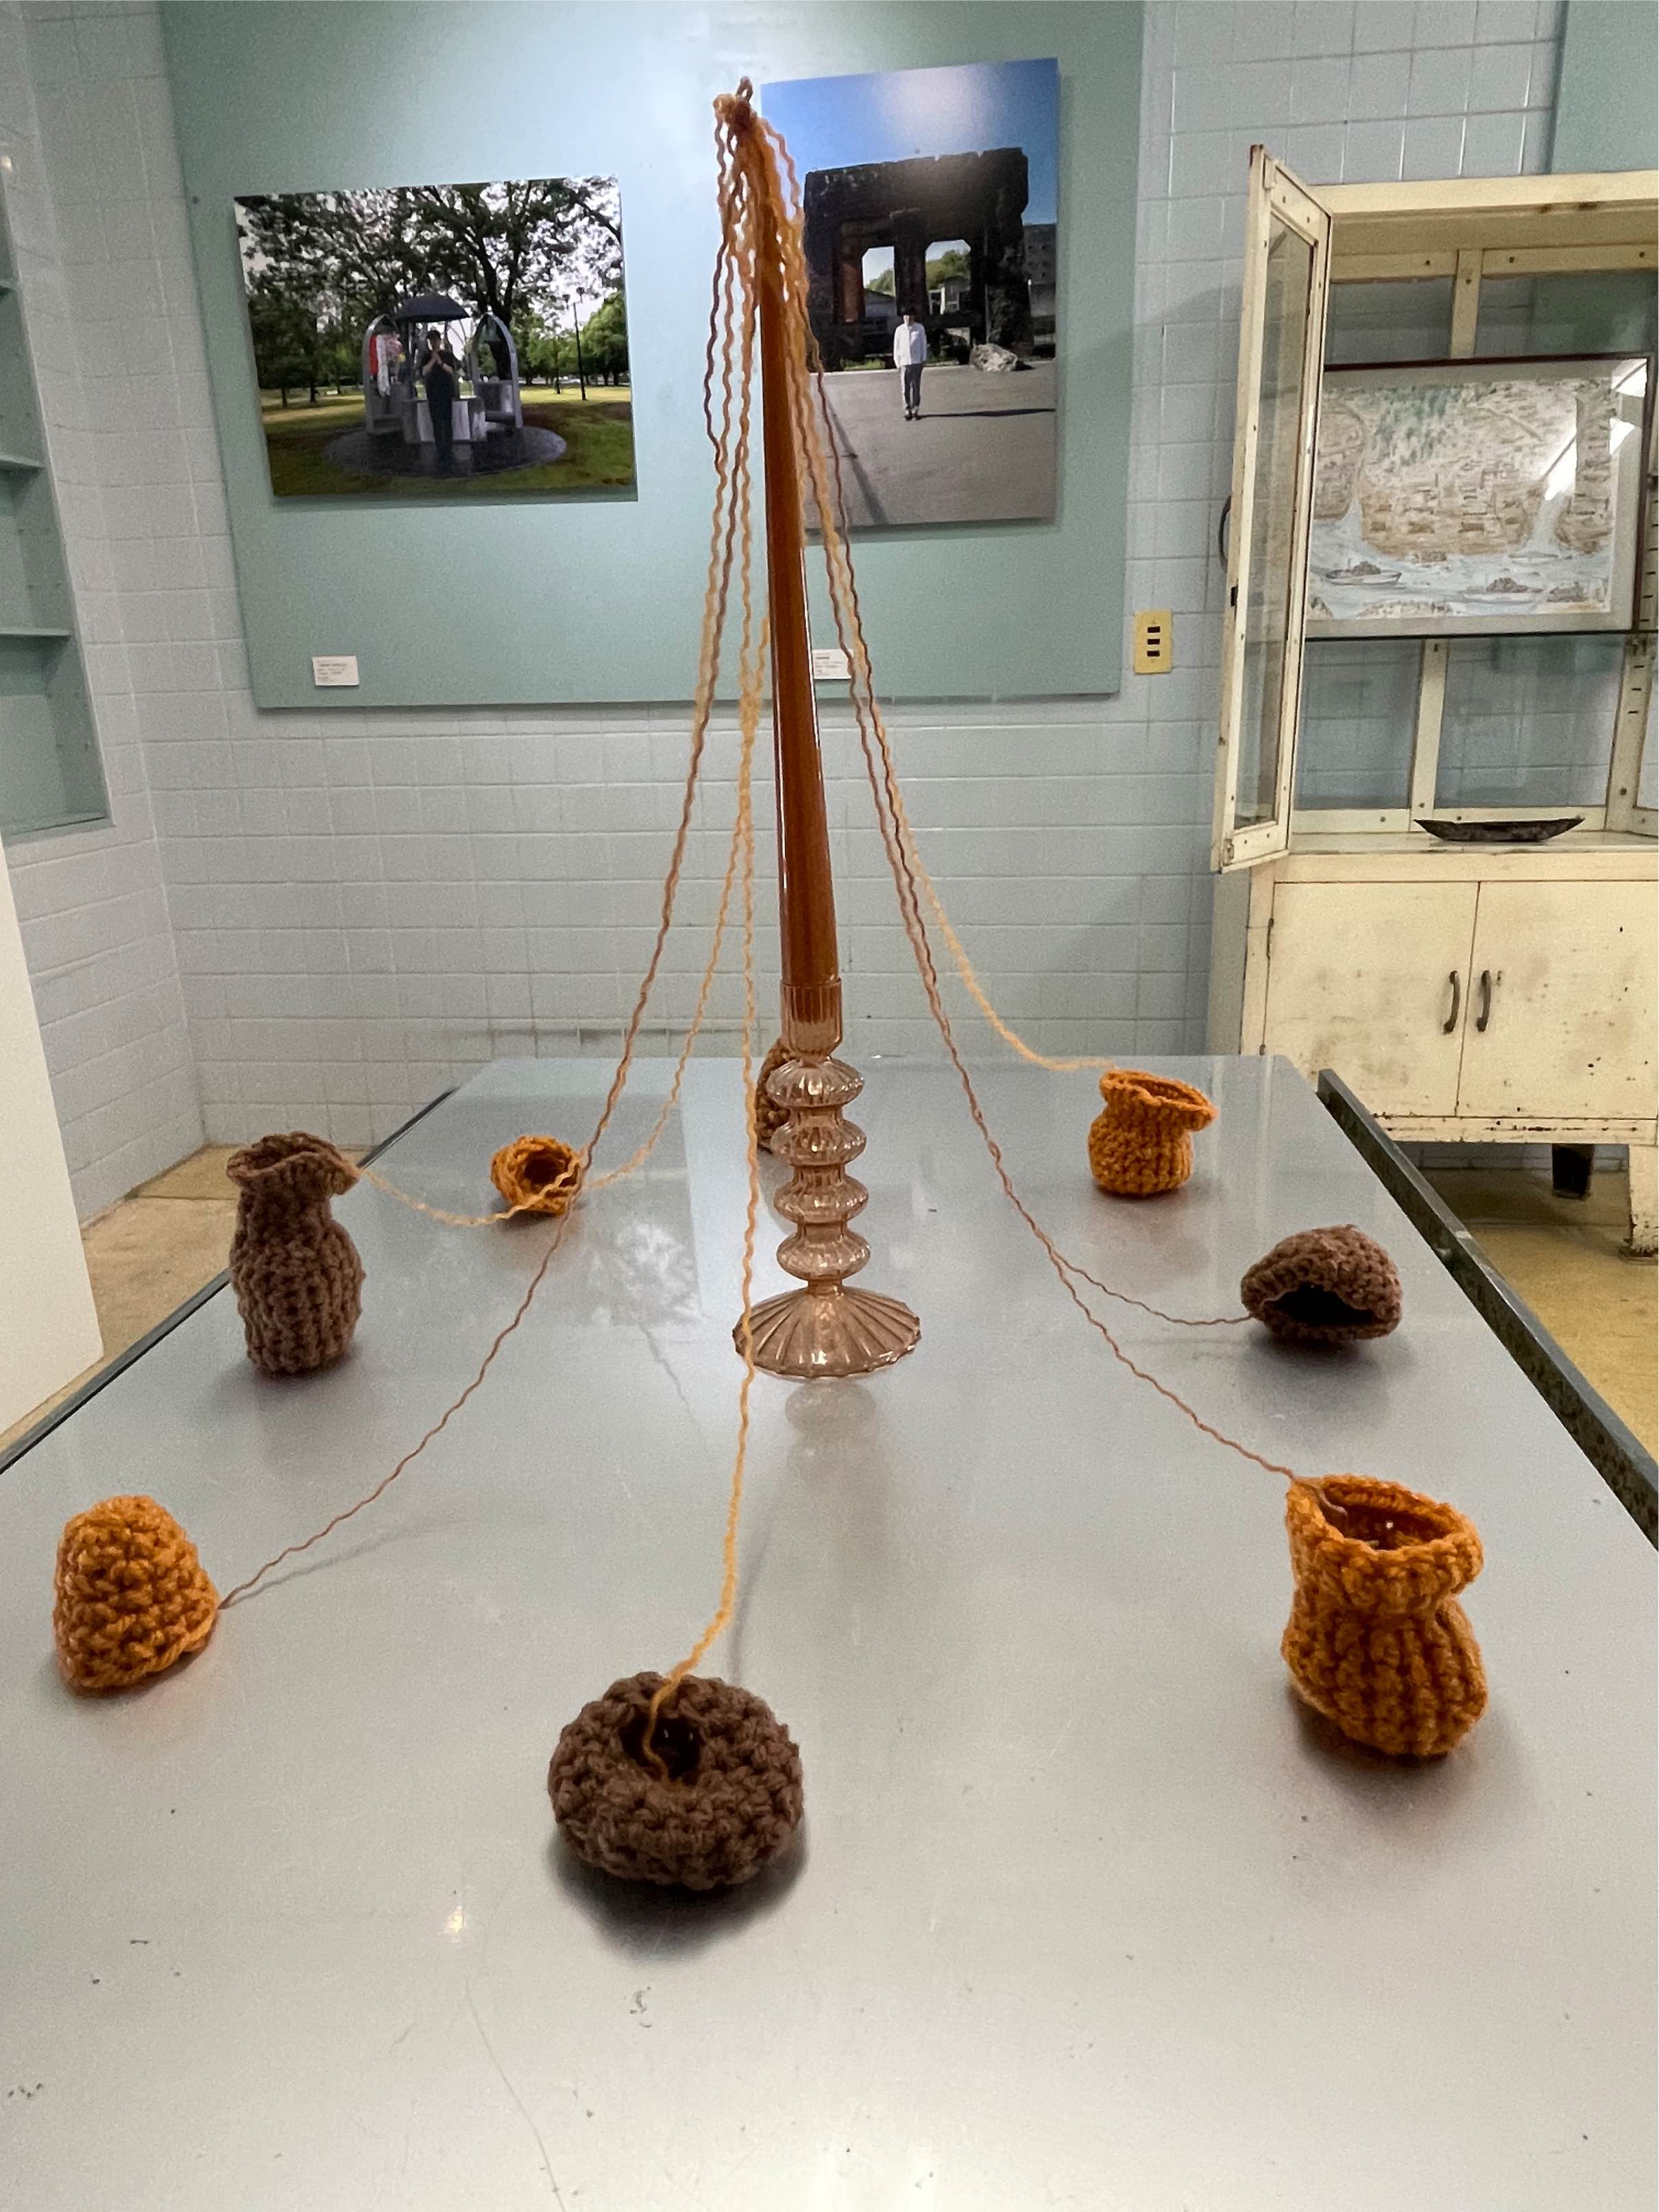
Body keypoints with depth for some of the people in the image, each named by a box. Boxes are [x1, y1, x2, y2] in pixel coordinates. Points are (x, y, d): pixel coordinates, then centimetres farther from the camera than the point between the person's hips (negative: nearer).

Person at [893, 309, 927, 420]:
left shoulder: (920, 329, 1)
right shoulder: (899, 330, 3)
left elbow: (923, 344, 6)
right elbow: (896, 347, 7)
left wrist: (923, 360, 3)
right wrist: (897, 363, 3)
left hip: (916, 362, 0)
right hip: (904, 362, 0)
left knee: (916, 387, 3)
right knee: (905, 388, -1)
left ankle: (915, 410, 10)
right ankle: (908, 410, 6)